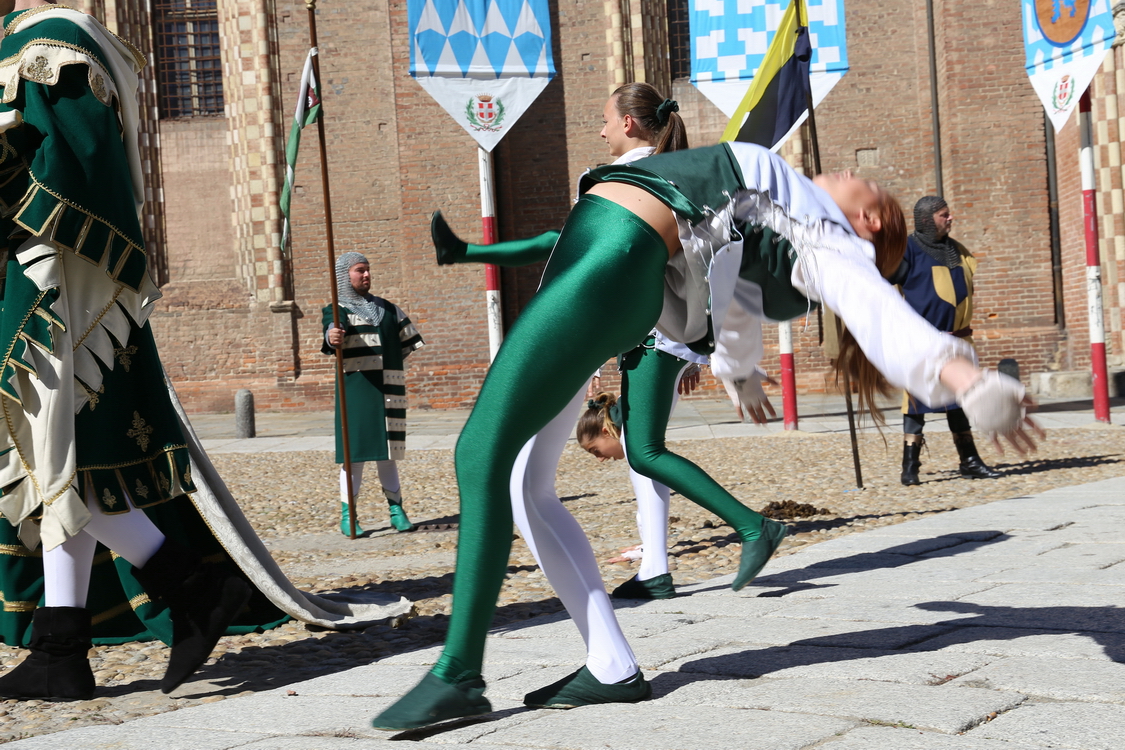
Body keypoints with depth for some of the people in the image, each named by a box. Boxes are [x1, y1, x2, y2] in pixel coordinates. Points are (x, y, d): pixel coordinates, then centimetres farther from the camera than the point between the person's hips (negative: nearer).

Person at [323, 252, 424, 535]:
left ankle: (396, 510, 11)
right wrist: (331, 338, -45)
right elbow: (331, 329, -23)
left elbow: (407, 342, 25)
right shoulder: (338, 310, 0)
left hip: (388, 389, 4)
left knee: (387, 449, 8)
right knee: (355, 449, -7)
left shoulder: (387, 308, 16)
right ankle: (347, 515, -3)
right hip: (356, 388, -4)